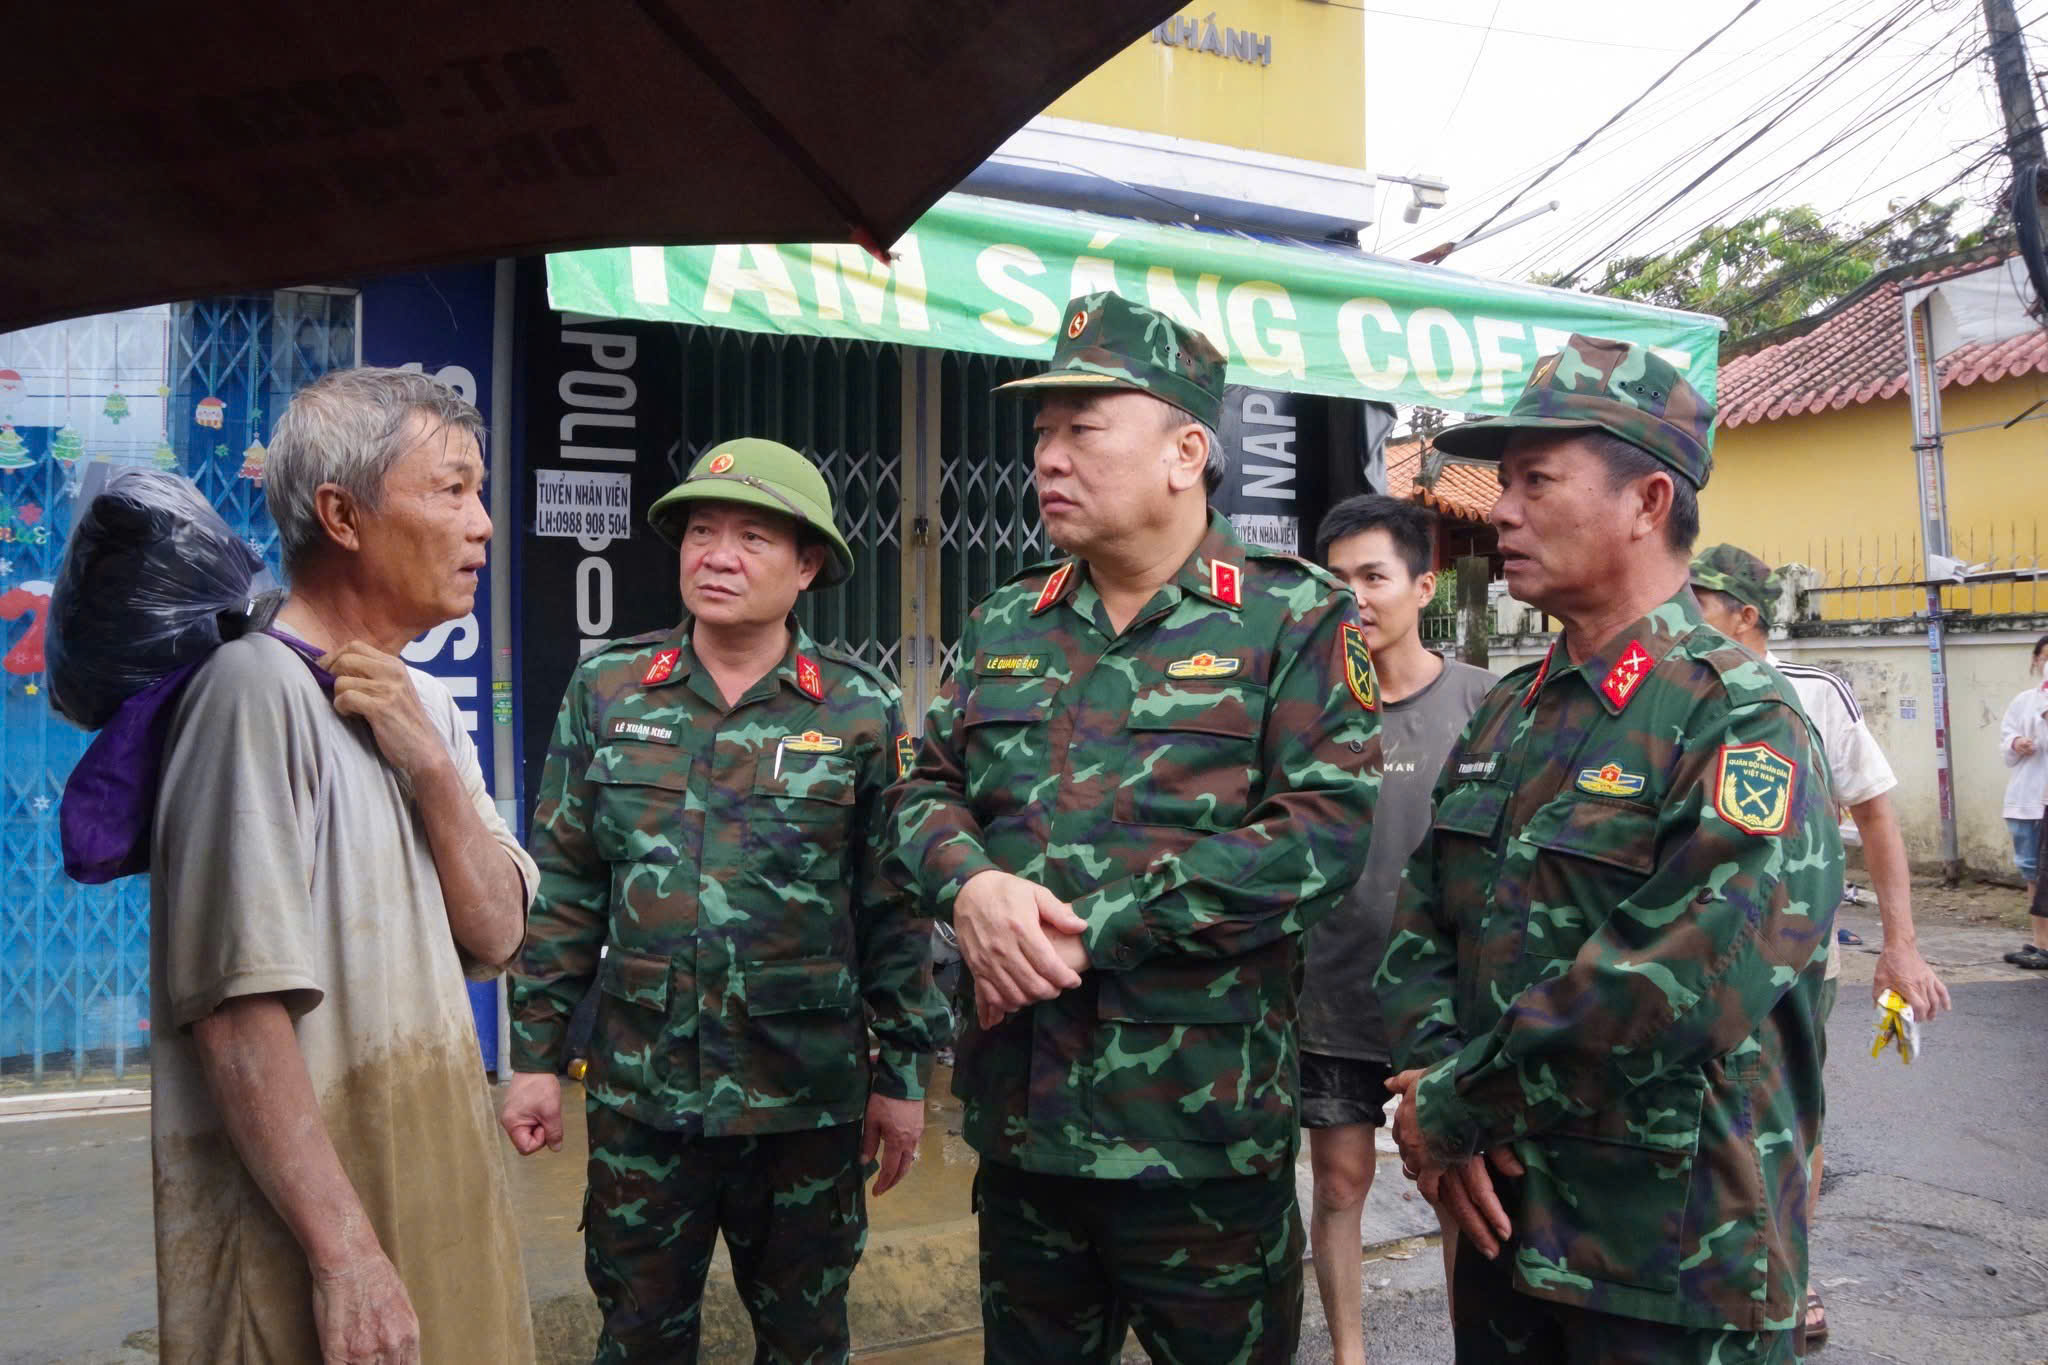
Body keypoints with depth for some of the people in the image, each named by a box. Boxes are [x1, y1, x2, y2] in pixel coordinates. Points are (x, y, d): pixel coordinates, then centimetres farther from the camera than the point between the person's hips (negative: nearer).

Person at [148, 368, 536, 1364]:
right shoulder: (261, 689, -19)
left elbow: (496, 936, 2)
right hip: (302, 1234, -8)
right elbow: (235, 1008, -23)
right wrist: (345, 1252, -21)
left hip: (441, 1194, 8)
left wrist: (431, 766, -12)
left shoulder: (422, 704, 8)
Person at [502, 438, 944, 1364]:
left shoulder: (862, 711, -5)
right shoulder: (606, 692, 0)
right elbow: (562, 888, 3)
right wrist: (535, 1055, 2)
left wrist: (902, 1073, 0)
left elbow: (893, 908, -2)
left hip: (807, 1096, -1)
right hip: (640, 1089, 1)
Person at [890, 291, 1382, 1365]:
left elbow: (1324, 832, -17)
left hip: (1203, 1129, -5)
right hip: (1018, 1117, 5)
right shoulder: (1005, 626, 9)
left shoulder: (1294, 617, -7)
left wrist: (1089, 928, -21)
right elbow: (928, 792, 10)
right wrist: (972, 887, -14)